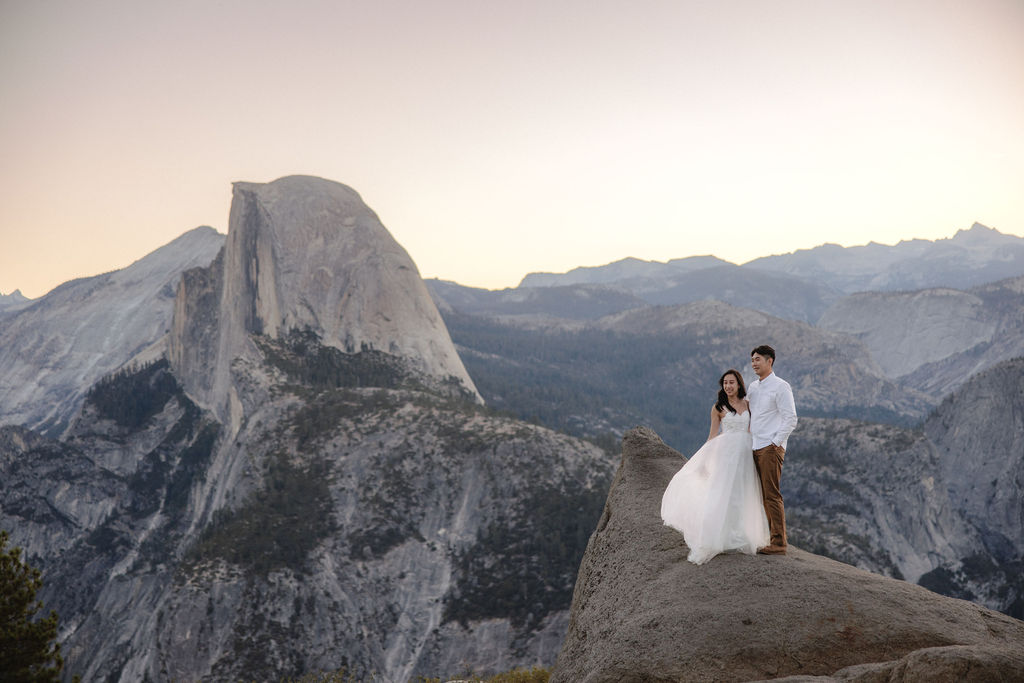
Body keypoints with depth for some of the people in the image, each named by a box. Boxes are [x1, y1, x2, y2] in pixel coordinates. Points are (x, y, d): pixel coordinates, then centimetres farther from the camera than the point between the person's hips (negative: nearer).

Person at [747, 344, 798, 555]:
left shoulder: (780, 387, -7)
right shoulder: (753, 387, 17)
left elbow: (791, 419, -11)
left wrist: (776, 443, -15)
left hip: (771, 447, -8)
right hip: (756, 448, 8)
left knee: (772, 495, -9)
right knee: (764, 495, 7)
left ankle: (779, 543, -6)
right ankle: (771, 536, 10)